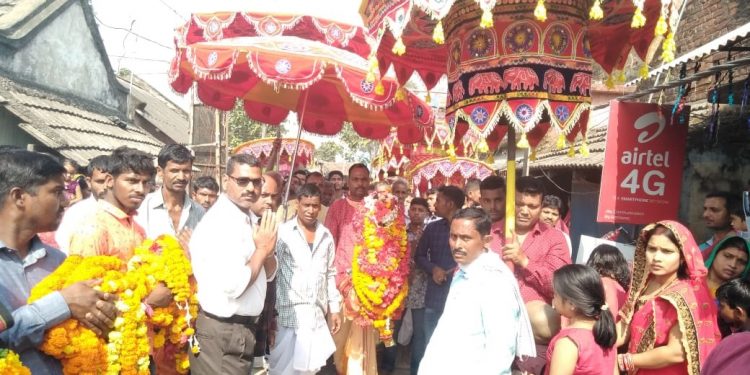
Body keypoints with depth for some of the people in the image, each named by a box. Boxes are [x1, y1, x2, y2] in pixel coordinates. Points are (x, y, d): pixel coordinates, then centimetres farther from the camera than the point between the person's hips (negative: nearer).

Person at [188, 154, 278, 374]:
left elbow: (269, 274, 12)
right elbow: (232, 286, -29)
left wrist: (267, 250, -8)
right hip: (222, 333, -9)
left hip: (241, 330, 9)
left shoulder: (247, 218, 9)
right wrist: (261, 249, -16)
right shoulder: (220, 222, -20)